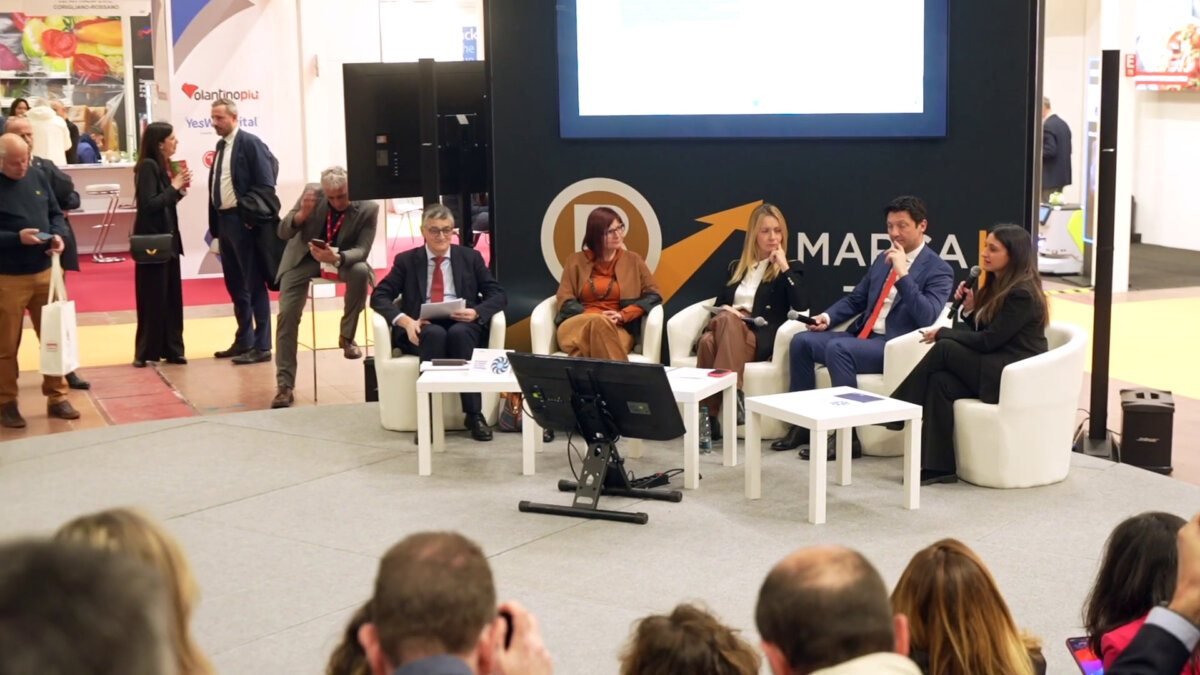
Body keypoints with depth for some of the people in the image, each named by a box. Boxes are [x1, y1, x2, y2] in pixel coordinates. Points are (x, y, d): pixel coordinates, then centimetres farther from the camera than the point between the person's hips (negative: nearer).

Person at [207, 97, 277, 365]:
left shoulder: (250, 143, -10)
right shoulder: (221, 145, 14)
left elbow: (266, 184, -14)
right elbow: (216, 185, 16)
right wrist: (215, 224, 11)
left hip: (243, 222, -9)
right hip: (224, 221, 9)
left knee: (254, 285, -4)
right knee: (235, 285, 14)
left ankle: (262, 347, 0)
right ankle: (244, 341, 24)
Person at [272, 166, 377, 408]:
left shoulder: (368, 208, -20)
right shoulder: (312, 193, -16)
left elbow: (361, 250, -22)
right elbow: (283, 232, -13)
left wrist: (337, 258, -43)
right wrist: (302, 214, -35)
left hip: (342, 259, 0)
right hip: (304, 257, 0)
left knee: (360, 271, -34)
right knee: (287, 313, -16)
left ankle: (347, 336, -10)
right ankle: (285, 384, -10)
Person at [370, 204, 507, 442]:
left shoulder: (471, 257, 15)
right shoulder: (406, 260, 13)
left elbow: (498, 295, 9)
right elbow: (379, 297, 4)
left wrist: (476, 312, -13)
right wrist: (405, 321, -15)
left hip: (462, 326, 0)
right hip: (422, 329, 0)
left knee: (458, 333, -36)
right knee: (435, 334, -36)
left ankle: (474, 415, -34)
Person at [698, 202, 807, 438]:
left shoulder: (791, 268, 17)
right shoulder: (736, 267, 28)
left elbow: (801, 305, -2)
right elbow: (719, 304, 25)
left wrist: (784, 267, -4)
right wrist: (726, 311, 1)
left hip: (761, 337, -3)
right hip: (728, 331, 3)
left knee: (726, 321, -37)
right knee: (707, 340, -36)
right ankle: (707, 415, -42)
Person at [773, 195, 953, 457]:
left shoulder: (938, 270, -5)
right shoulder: (883, 259, 18)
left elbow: (927, 318, -19)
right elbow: (855, 299, 24)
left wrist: (902, 274, -23)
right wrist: (828, 316, 5)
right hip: (861, 336, 8)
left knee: (837, 348, -32)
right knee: (801, 341, -8)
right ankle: (802, 424, -1)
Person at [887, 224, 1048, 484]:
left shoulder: (1023, 293, -15)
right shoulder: (998, 285, 15)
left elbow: (988, 341, -18)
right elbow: (980, 332, 14)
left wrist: (942, 333, -9)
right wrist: (970, 308, -3)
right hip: (994, 367, 9)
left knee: (944, 349, -21)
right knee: (940, 381, -20)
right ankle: (938, 465, -25)